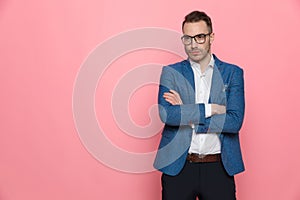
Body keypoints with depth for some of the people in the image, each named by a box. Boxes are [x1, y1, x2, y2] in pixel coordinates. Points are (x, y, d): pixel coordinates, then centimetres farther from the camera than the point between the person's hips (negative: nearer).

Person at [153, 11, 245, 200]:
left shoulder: (233, 73, 4)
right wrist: (210, 108, -12)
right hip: (178, 167, 0)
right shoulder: (171, 72, 3)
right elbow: (166, 114, -13)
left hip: (219, 168, 1)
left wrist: (186, 116, -10)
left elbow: (235, 121, -8)